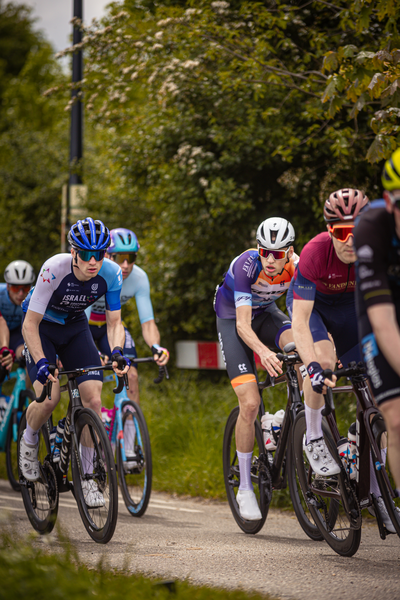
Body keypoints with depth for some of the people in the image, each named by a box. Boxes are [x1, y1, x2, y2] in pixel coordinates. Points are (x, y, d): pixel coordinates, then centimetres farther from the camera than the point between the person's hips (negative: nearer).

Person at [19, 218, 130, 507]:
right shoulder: (55, 269, -33)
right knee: (49, 397, -23)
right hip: (41, 326, -3)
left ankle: (87, 475, 0)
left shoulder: (111, 273, -23)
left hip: (75, 327, 3)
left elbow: (114, 322, -12)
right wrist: (41, 362, -41)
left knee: (93, 399, -13)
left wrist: (117, 352, -32)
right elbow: (30, 325, -28)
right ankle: (29, 440, 11)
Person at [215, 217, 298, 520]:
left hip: (266, 312, 3)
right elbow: (243, 325, -36)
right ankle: (245, 488, -4)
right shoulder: (246, 265, -33)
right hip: (233, 319, -3)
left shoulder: (298, 266, -23)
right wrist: (264, 352, -55)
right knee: (250, 404, -16)